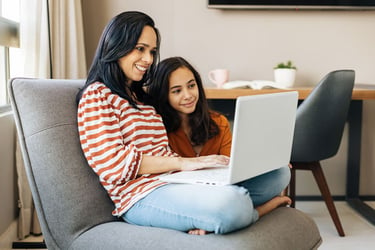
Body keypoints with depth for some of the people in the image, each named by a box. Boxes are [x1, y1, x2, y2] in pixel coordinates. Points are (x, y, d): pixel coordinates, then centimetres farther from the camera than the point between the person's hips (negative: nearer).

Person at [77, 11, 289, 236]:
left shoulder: (141, 96, 25)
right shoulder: (97, 96, -1)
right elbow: (113, 163, -12)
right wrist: (181, 162, -15)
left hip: (174, 182, 8)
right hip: (141, 196, -8)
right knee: (230, 205, -35)